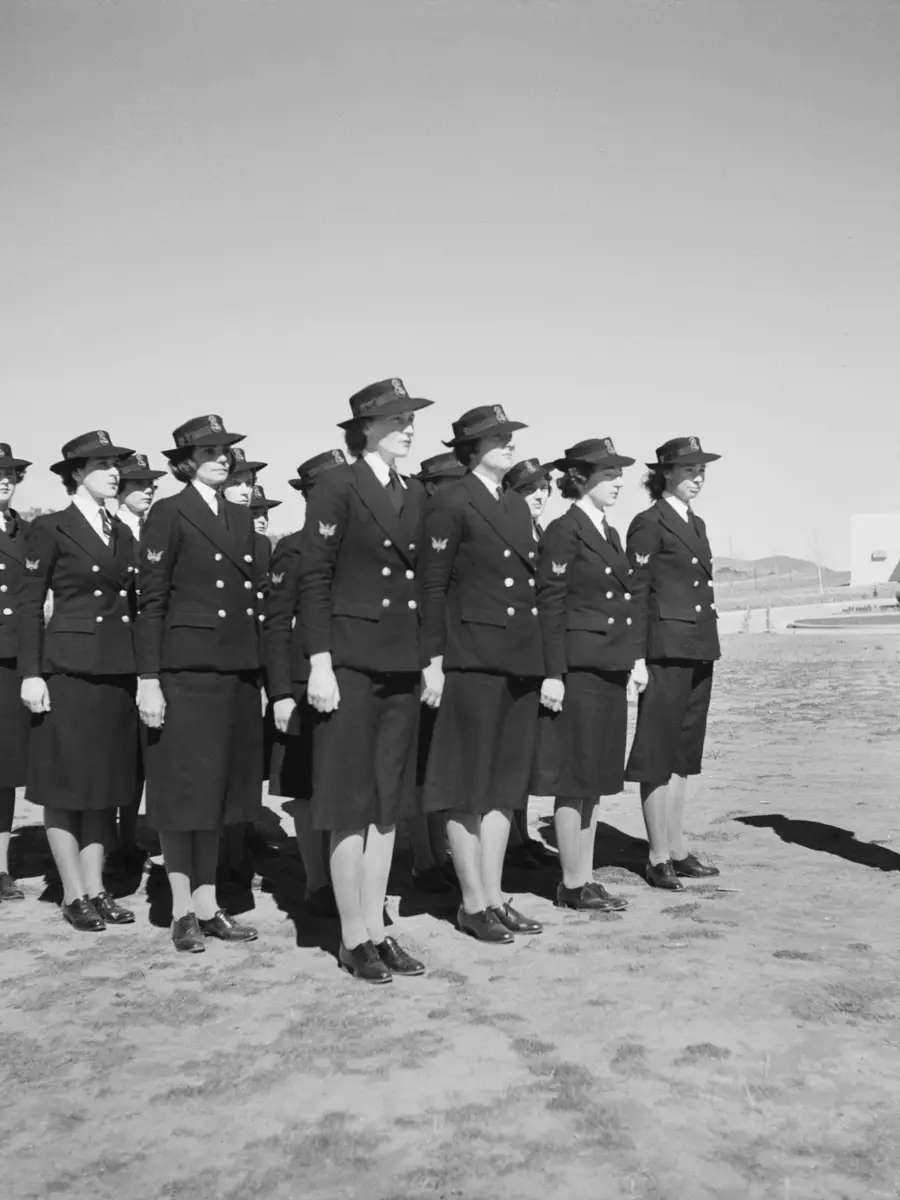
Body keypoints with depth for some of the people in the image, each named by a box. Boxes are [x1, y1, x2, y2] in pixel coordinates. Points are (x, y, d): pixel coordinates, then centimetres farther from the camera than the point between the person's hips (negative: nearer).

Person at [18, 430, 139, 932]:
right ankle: (74, 894, 11)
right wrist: (31, 674, -10)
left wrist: (143, 671, 11)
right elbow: (29, 604, -4)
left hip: (119, 672, 6)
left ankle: (96, 889, 17)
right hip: (68, 669, -5)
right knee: (66, 784, 2)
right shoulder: (50, 528, -3)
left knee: (105, 784, 9)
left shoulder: (123, 533, 13)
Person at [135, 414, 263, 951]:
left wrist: (261, 672, 12)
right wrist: (148, 680, -12)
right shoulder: (169, 513, -3)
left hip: (239, 670, 6)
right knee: (183, 789, 1)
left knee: (219, 787, 10)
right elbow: (151, 600, -7)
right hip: (187, 669, -6)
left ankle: (208, 906, 19)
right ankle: (182, 911, 13)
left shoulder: (242, 516, 15)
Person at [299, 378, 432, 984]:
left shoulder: (416, 493, 13)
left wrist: (431, 658, 11)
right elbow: (314, 578, -10)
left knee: (389, 804, 10)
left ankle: (377, 929, 21)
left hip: (402, 666, 6)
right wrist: (320, 664, -15)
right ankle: (353, 938, 13)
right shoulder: (336, 488, -6)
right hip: (351, 663, -6)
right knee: (352, 807, 1)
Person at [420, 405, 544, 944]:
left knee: (506, 781, 11)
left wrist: (541, 659, 14)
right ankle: (473, 903, 12)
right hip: (472, 661, -7)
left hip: (520, 661, 7)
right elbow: (432, 587, -9)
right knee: (469, 785, 2)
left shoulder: (518, 504, 16)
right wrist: (434, 662, -13)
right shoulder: (452, 504, -6)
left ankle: (495, 895, 21)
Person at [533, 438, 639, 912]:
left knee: (596, 779, 12)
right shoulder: (563, 531, -9)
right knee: (576, 778, -1)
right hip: (577, 668, -8)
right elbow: (549, 605, -14)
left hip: (610, 669, 8)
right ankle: (572, 885, 9)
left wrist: (630, 661, 15)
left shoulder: (609, 533, 16)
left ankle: (586, 878, 21)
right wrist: (553, 674, -18)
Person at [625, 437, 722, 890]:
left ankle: (677, 850, 20)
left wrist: (708, 647, 17)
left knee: (684, 753, 12)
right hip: (665, 650, -8)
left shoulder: (696, 524, 17)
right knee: (658, 756, -2)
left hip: (698, 651, 8)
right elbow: (637, 592, -12)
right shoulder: (648, 523, -8)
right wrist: (638, 658, -16)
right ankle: (658, 858, 5)